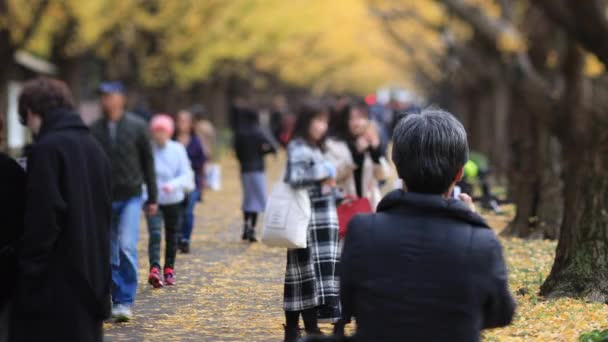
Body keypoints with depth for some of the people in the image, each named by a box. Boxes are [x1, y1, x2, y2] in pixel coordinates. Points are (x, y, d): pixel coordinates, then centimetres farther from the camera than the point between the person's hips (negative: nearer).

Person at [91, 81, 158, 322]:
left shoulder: (137, 126, -1)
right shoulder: (94, 130, 1)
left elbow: (148, 163, 4)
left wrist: (152, 198, 4)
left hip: (130, 198, -2)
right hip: (104, 200, 2)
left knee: (126, 248, -16)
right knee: (110, 255, 6)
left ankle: (125, 302, -10)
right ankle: (118, 300, 17)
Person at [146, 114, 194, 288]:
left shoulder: (178, 149, -6)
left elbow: (186, 174, -9)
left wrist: (173, 184, -28)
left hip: (174, 201, 2)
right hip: (153, 201, -2)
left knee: (172, 236, 14)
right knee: (155, 234, -19)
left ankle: (169, 269, 30)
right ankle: (154, 269, -30)